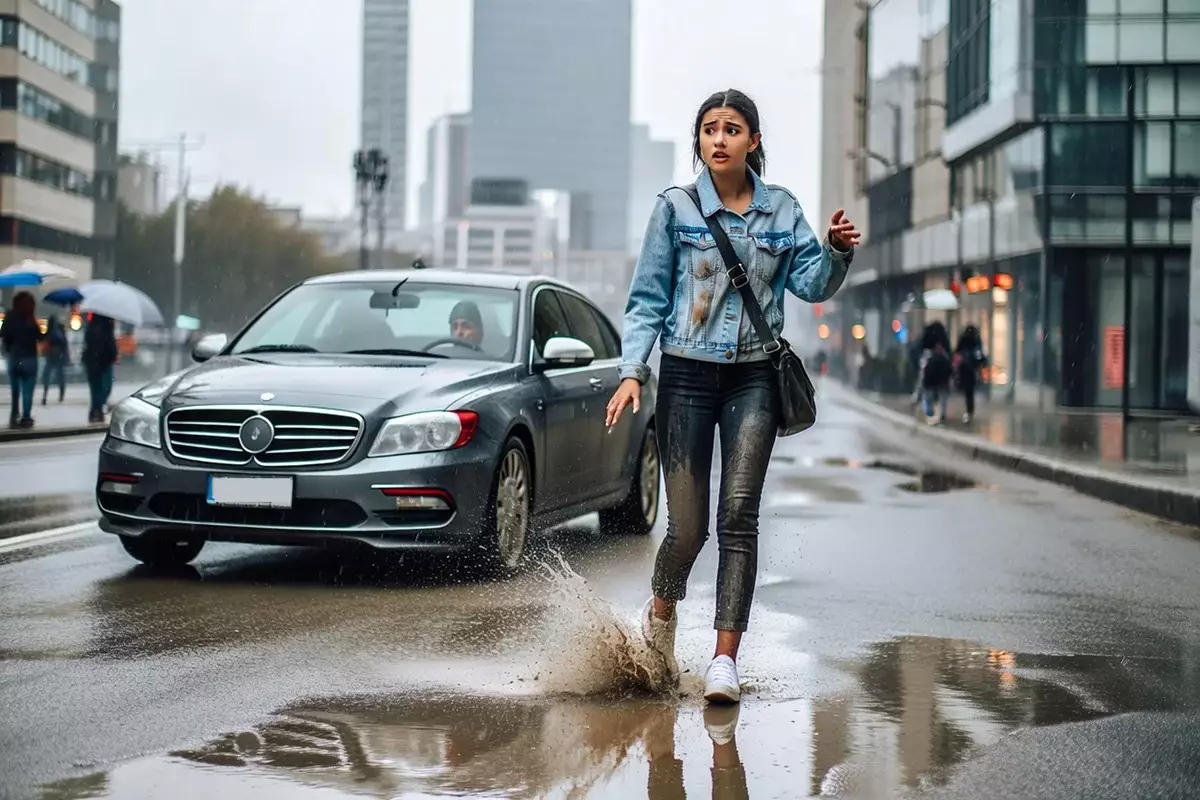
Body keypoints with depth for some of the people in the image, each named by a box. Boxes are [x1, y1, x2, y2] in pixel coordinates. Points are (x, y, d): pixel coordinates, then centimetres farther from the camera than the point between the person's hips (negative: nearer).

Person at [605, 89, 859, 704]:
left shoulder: (782, 209, 8)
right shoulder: (676, 208, 2)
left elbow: (813, 285, 4)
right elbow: (647, 299, 3)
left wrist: (836, 250, -16)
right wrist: (631, 371, -8)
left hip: (754, 379, 1)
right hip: (687, 376, -1)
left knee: (738, 516, -10)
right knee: (688, 525, -1)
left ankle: (725, 659, -9)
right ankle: (661, 612, 32)